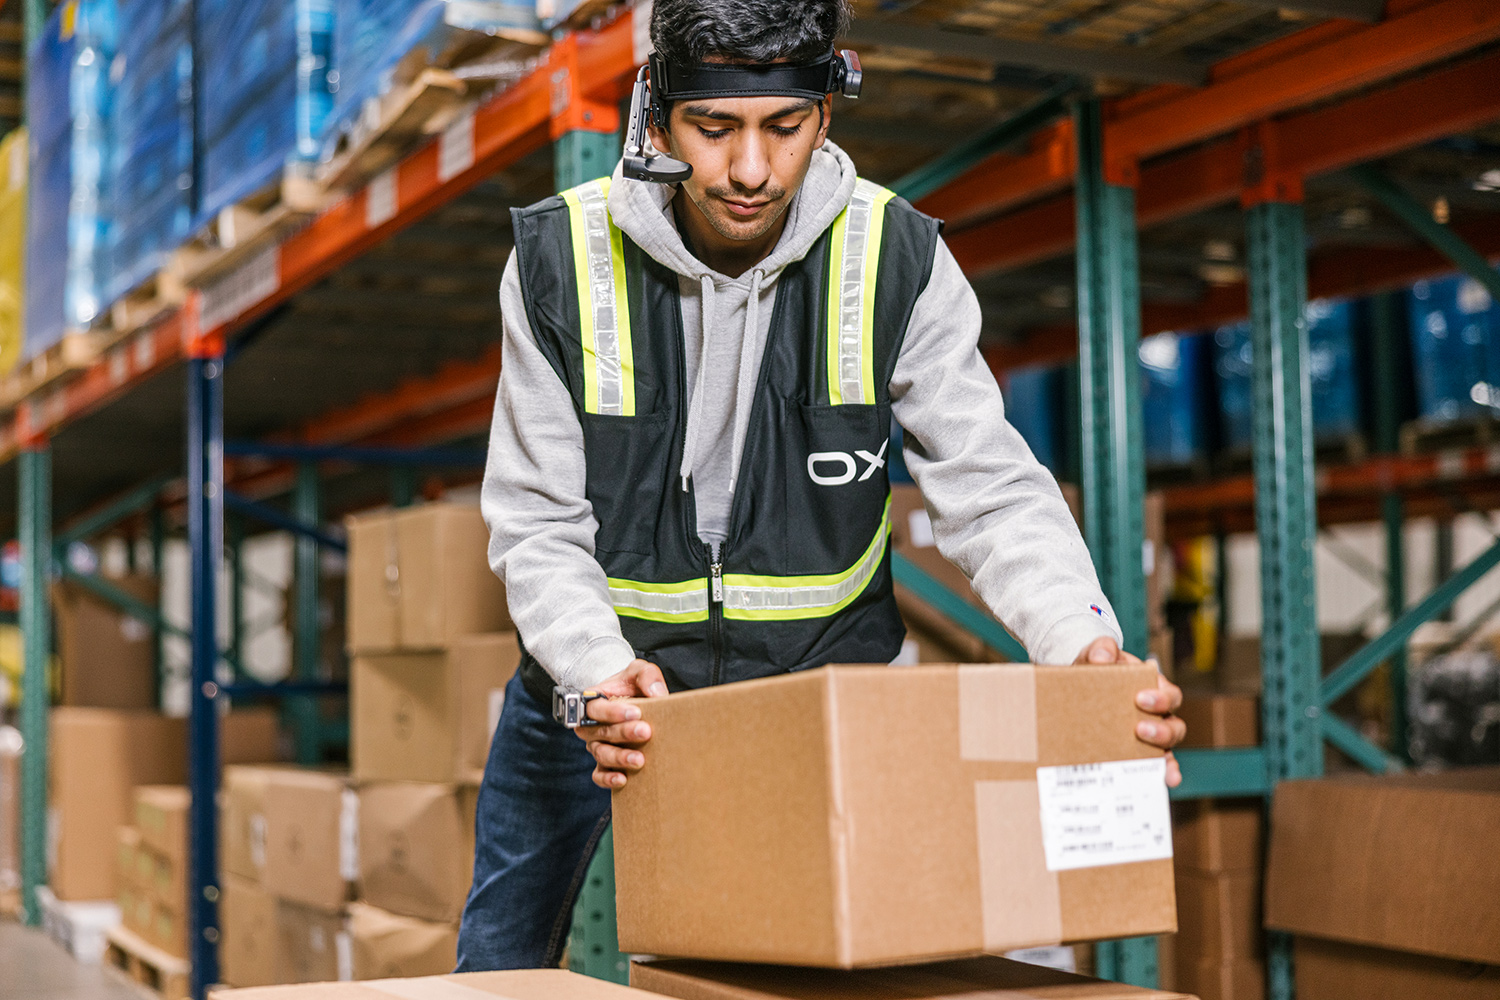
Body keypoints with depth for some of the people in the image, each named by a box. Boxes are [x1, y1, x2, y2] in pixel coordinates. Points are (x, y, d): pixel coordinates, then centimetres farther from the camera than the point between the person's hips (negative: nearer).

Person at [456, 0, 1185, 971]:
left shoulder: (897, 262, -18)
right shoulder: (562, 259, -18)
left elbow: (992, 490, -18)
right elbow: (536, 525, -18)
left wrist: (1085, 640, -36)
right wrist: (600, 673, -37)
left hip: (812, 670, 0)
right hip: (596, 677, 1)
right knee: (501, 964, 17)